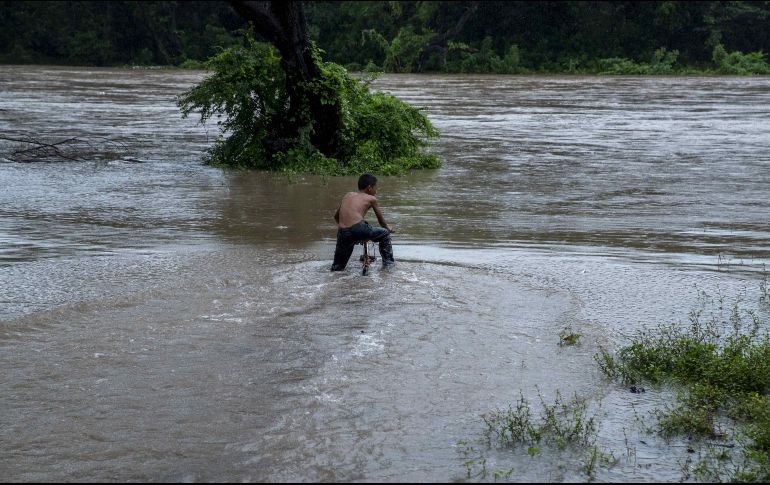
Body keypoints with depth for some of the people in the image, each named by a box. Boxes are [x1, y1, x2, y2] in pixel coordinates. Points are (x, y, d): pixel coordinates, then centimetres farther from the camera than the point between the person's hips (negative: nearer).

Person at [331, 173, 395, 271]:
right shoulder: (371, 199, 14)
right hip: (358, 229, -4)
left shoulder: (348, 195, 25)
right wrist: (387, 228, 46)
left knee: (337, 268, 19)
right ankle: (388, 262, 21)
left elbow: (336, 216, 33)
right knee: (385, 233, 21)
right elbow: (381, 220, 25)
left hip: (342, 233, 4)